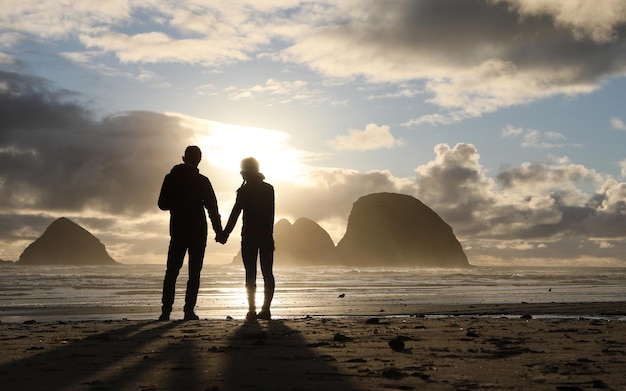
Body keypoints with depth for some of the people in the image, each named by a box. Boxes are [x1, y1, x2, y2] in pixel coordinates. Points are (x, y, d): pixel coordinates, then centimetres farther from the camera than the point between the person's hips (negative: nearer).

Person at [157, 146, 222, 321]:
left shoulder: (171, 178, 1)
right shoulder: (202, 181, -5)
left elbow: (162, 204, 6)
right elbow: (212, 208, -5)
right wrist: (219, 231, 1)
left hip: (178, 231, 2)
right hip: (198, 232, -2)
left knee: (172, 271, 7)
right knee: (194, 273, 3)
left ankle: (166, 310, 0)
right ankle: (189, 311, -2)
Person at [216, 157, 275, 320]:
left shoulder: (244, 190, -4)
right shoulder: (269, 189, 9)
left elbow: (235, 214, -9)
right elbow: (270, 214, 10)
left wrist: (225, 234, -6)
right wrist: (268, 233, 13)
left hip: (249, 236, -4)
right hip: (266, 236, 4)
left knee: (250, 273, -1)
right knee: (267, 272, 4)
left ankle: (252, 310, -4)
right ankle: (266, 309, -2)